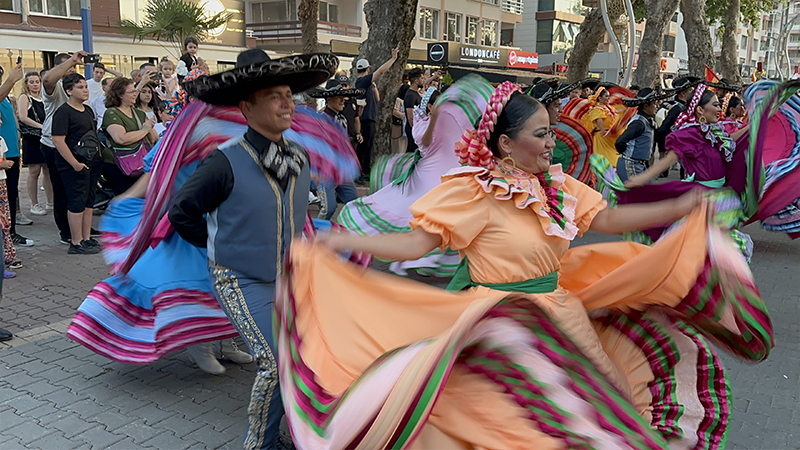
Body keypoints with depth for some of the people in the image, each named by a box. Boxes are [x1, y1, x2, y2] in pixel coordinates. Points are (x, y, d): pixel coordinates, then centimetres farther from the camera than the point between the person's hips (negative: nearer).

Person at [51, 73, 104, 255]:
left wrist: (98, 156, 15)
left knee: (89, 202, 12)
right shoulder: (63, 112, -12)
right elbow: (58, 140, -19)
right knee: (77, 203, -4)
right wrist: (75, 163, -20)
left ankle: (87, 238, 21)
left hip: (92, 163, 8)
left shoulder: (88, 110, 14)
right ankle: (76, 243, 4)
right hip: (74, 166, -8)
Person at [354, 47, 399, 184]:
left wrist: (374, 85, 12)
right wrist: (393, 58, -11)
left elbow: (377, 99, 23)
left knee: (368, 148, 15)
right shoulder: (362, 81, -11)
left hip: (370, 119, 10)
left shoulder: (366, 83, 18)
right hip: (365, 120, -10)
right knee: (362, 148, -7)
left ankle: (366, 173, 22)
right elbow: (381, 71, -19)